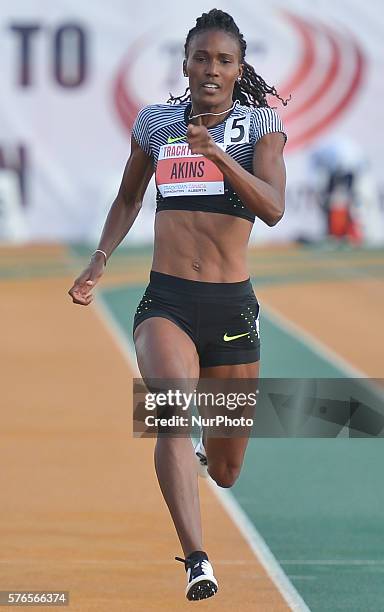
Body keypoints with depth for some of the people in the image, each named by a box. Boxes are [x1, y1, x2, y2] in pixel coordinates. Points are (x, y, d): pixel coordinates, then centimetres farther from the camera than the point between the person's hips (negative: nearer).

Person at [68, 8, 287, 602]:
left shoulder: (261, 124, 2)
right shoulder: (156, 121, 9)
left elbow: (273, 208, -15)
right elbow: (128, 198, 26)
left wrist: (217, 152, -27)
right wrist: (100, 260, 13)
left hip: (232, 306, 0)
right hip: (166, 301, 0)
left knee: (224, 473, 10)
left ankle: (207, 448, 48)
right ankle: (197, 561, -37)